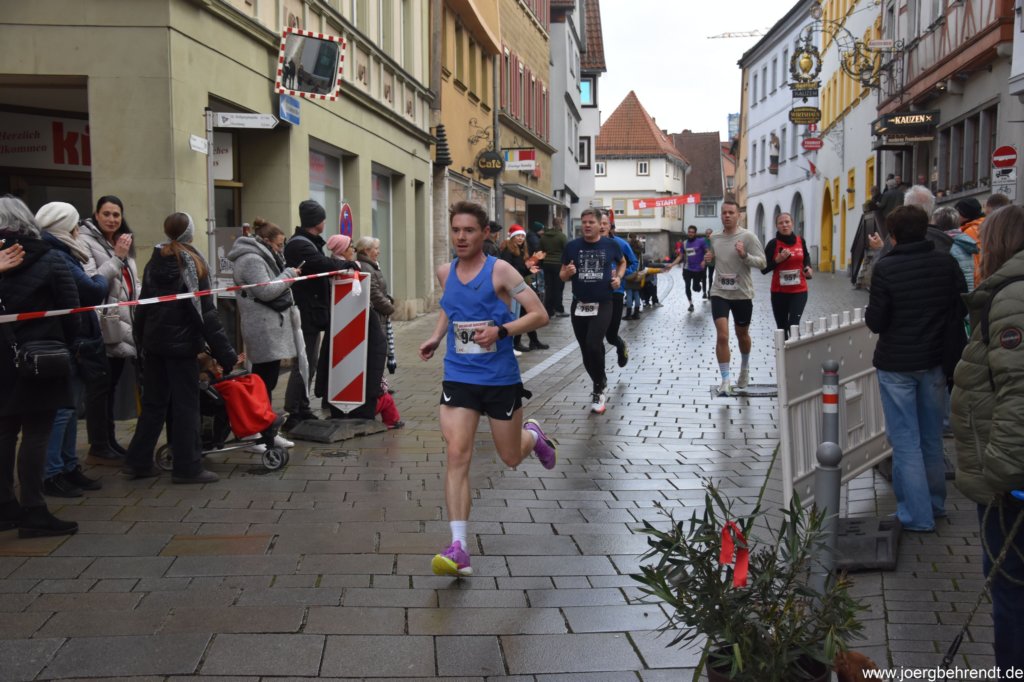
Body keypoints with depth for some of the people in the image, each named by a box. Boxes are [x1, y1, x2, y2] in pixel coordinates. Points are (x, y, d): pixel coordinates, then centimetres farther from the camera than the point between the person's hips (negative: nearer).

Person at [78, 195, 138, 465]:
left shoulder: (122, 242, 18)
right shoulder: (86, 242, -9)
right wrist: (117, 257, -19)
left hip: (122, 325, 8)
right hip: (102, 327, -8)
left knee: (111, 386, 14)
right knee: (99, 388, -3)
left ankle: (109, 441, 21)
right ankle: (99, 448, 2)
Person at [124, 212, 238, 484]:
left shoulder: (154, 263, 9)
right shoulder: (192, 263, -9)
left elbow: (142, 307, 10)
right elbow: (205, 312, -13)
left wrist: (141, 343, 15)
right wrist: (226, 353, -13)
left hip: (153, 342, 6)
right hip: (181, 344, -6)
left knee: (153, 403, 13)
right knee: (185, 405, 0)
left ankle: (138, 462, 15)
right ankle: (187, 467, 1)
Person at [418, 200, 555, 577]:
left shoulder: (500, 271, -11)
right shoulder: (445, 272, 4)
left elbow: (539, 315, -13)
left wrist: (500, 330, -26)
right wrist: (437, 336, 11)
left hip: (501, 378, -3)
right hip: (458, 377, 3)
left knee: (511, 458, 13)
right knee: (457, 455, -13)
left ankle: (533, 434, 51)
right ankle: (458, 549, -14)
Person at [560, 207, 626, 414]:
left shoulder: (611, 245, -2)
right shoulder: (572, 246, -1)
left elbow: (622, 262, 19)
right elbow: (562, 275, 7)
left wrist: (618, 277, 1)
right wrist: (568, 272, -16)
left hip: (603, 305, -2)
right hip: (579, 306, 3)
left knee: (594, 346, -19)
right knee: (586, 351, 10)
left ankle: (598, 390, 0)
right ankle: (601, 386, 33)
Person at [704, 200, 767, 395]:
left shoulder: (747, 237, -8)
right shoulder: (714, 238, 5)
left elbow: (762, 262, -11)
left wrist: (744, 255, -28)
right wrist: (709, 259, 0)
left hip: (742, 293, -1)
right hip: (719, 293, 2)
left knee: (742, 335, 16)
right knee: (722, 336, -13)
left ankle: (745, 368, 44)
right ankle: (725, 380, -7)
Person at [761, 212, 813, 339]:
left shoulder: (801, 241, 2)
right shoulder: (773, 244, -6)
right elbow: (763, 269, -6)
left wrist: (807, 268, 2)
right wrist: (778, 260, -19)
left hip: (799, 291, 0)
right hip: (779, 292, 0)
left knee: (794, 325, -15)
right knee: (782, 328, 8)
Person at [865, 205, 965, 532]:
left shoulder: (885, 268, -16)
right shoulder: (946, 263, -4)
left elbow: (875, 321, -15)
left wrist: (870, 313, 6)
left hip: (896, 366, -4)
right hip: (935, 361, 4)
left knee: (905, 441, 4)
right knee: (931, 438, 19)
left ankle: (917, 515, 6)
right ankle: (935, 503, 33)